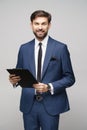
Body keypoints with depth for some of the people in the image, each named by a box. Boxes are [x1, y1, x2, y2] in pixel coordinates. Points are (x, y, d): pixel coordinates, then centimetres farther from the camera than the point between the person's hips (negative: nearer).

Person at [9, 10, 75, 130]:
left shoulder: (61, 48, -4)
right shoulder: (24, 48, 7)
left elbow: (69, 78, -3)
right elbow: (19, 74, 12)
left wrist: (49, 87, -17)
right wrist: (14, 79, -10)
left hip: (50, 106, -2)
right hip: (28, 105, 3)